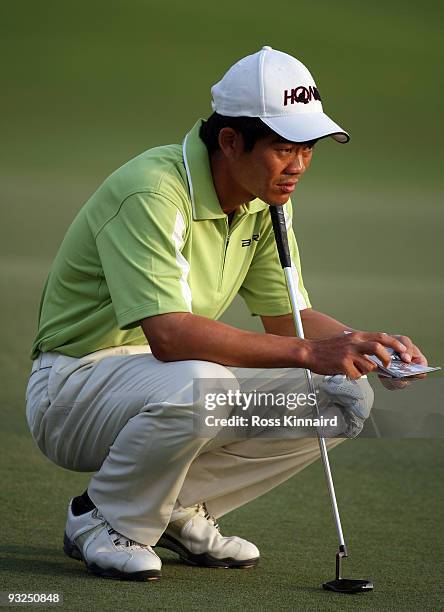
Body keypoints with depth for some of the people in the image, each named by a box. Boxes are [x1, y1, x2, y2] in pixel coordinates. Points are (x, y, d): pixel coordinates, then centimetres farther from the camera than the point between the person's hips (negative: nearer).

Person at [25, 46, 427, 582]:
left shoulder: (267, 201, 1)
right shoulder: (152, 192, -26)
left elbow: (288, 316, 7)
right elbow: (168, 334, -37)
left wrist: (367, 346, -14)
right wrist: (307, 352, -40)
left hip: (176, 375, 8)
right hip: (75, 385, -8)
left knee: (345, 394, -6)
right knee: (197, 386, -40)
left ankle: (177, 509, 4)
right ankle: (103, 520, -11)